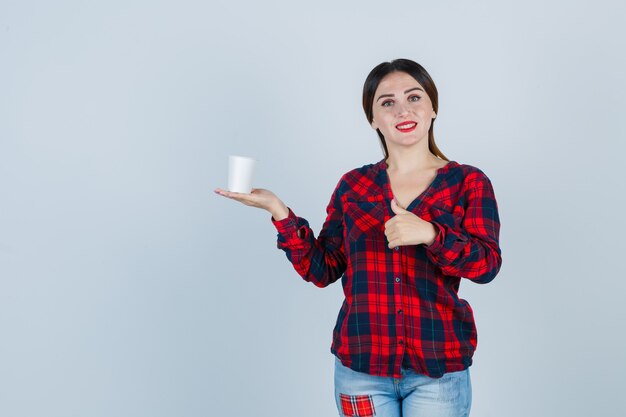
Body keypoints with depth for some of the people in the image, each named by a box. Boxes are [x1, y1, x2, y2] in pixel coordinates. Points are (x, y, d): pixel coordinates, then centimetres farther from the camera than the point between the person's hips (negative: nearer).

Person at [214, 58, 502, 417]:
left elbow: (487, 264, -10)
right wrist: (280, 212, -6)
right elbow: (322, 270, 4)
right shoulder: (354, 185, 5)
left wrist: (430, 233, -25)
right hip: (361, 367, 2)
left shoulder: (468, 182, 0)